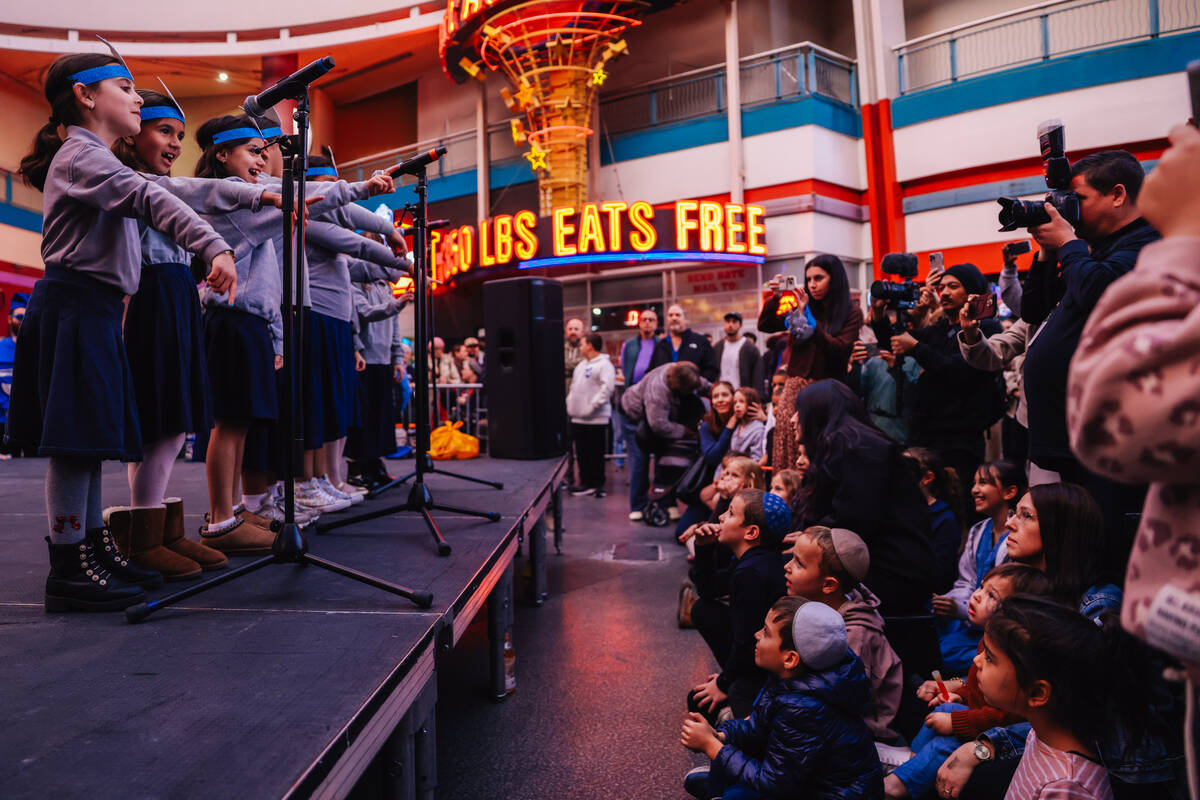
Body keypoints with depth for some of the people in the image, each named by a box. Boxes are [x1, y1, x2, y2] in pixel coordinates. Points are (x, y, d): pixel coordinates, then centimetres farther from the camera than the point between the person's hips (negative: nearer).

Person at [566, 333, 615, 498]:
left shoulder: (604, 364, -9)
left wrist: (591, 406, -22)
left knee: (595, 453, -1)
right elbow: (574, 386, 26)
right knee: (582, 453, 12)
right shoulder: (581, 365, 19)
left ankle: (597, 484, 7)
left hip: (595, 419, -8)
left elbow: (607, 388, -20)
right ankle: (585, 482, 21)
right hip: (578, 417, 8)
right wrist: (570, 402, 12)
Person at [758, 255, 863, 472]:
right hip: (795, 388, 3)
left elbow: (840, 350, -11)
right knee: (790, 450, -3)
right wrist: (775, 298, -2)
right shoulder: (803, 309, 15)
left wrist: (808, 319, -14)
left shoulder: (851, 314, 3)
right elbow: (764, 326, 13)